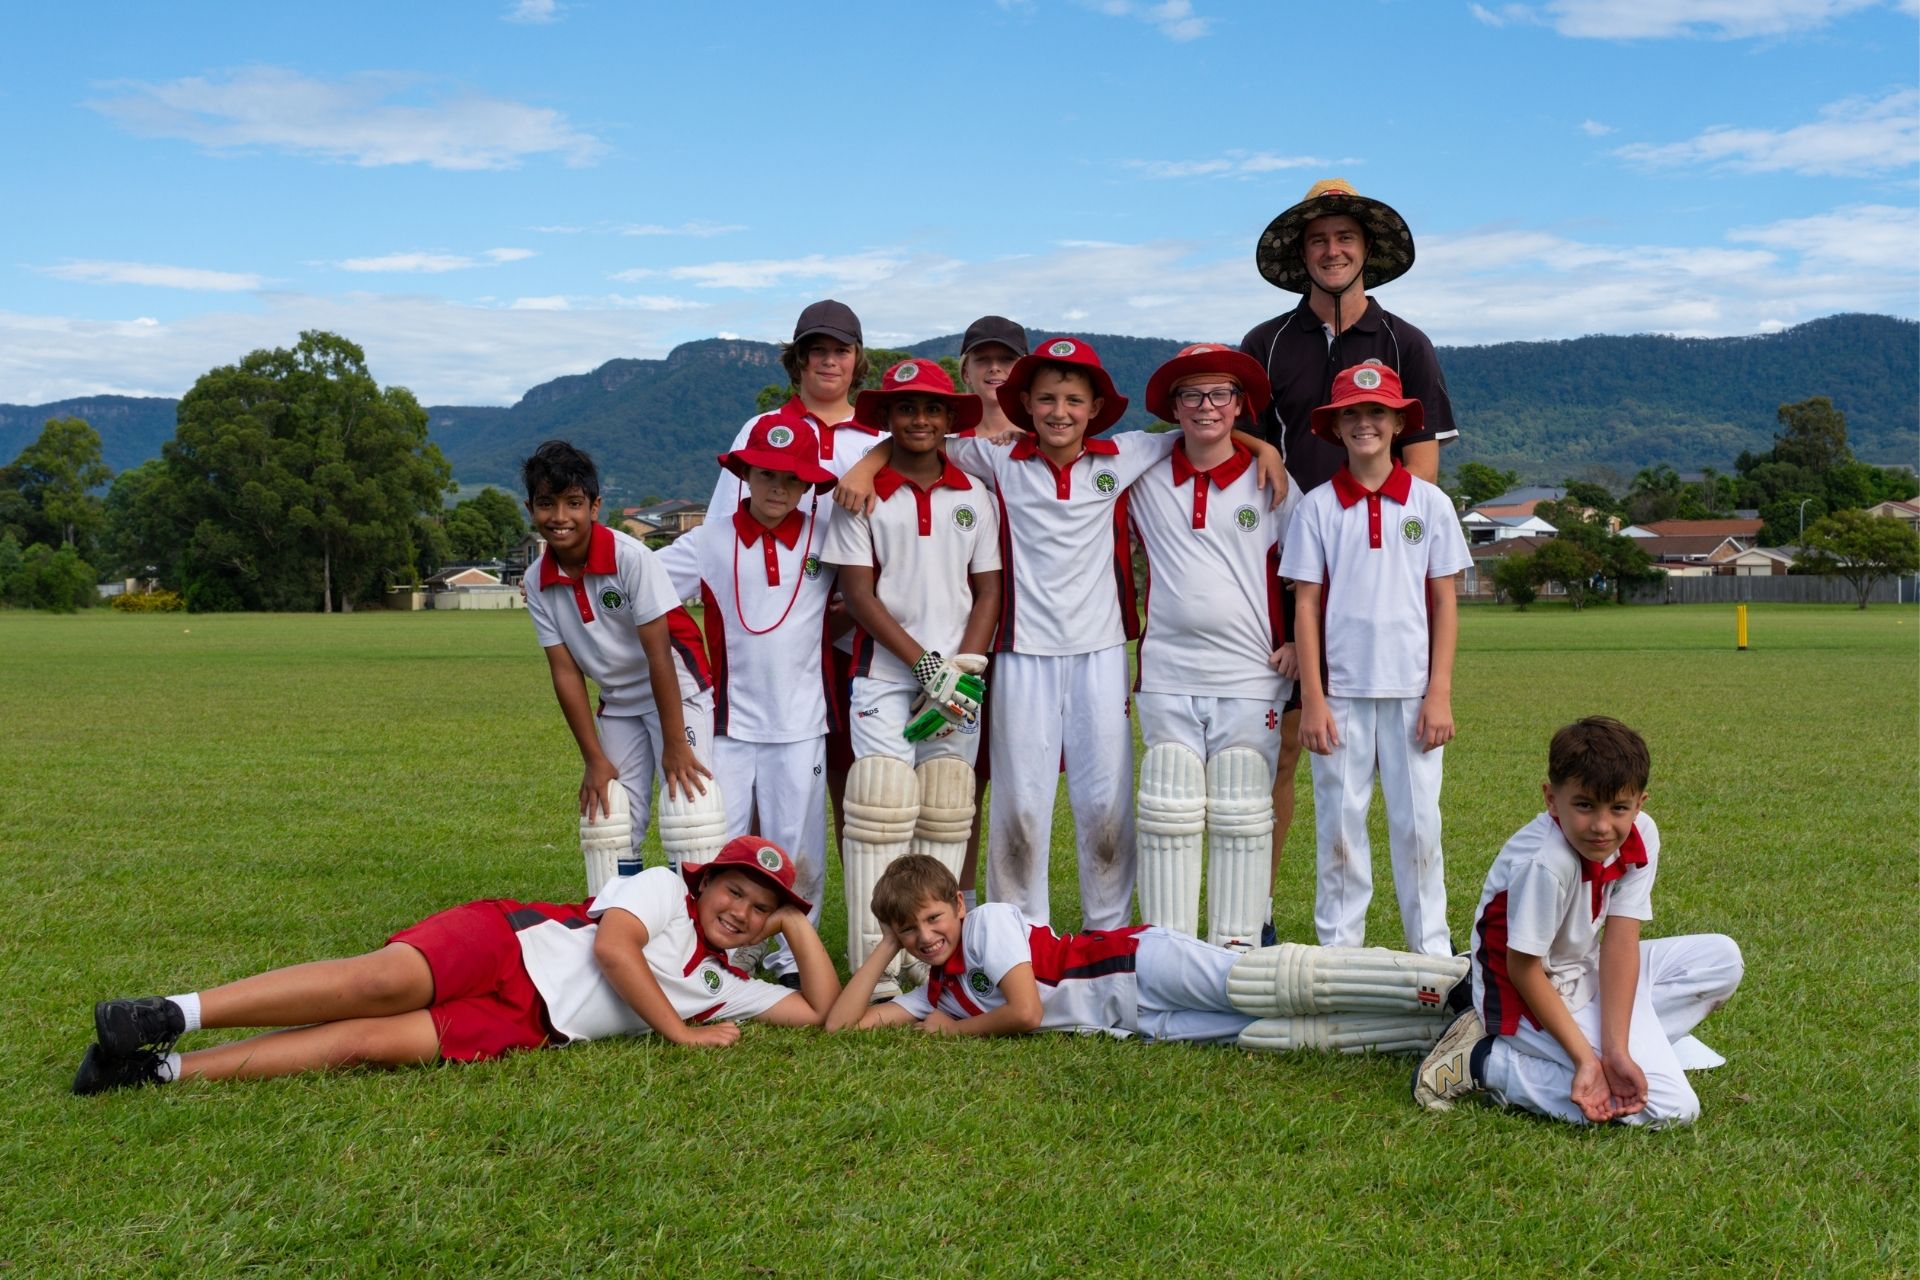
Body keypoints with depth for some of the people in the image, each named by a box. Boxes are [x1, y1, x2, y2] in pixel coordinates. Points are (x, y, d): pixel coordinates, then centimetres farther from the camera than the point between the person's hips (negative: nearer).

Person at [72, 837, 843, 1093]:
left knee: (368, 1043, -20)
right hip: (503, 945, -3)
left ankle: (164, 1070, -22)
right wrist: (679, 1031, -10)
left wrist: (795, 923, 9)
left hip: (522, 1023, 3)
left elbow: (822, 1011, 16)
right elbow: (612, 946, -12)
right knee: (384, 982, -32)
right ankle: (173, 1016, -26)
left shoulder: (723, 987, 19)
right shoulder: (663, 890, 4)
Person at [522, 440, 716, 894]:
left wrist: (675, 744, -21)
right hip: (618, 702, 6)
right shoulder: (538, 582, -7)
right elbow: (566, 672, -4)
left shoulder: (629, 556, -23)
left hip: (677, 691, -5)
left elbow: (658, 653, -22)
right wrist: (594, 758, -7)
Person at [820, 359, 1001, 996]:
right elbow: (859, 593, -4)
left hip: (958, 677, 3)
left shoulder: (974, 497, 9)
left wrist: (964, 668, -6)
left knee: (945, 821, 2)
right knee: (881, 815, -10)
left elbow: (988, 590, 9)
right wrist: (925, 665, -10)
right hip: (884, 674, -3)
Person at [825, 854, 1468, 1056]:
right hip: (1143, 1023, 5)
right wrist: (887, 946, 11)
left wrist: (953, 1030, 2)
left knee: (1280, 985, -26)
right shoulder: (934, 994, 18)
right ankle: (1445, 1028, -23)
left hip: (1142, 965, -5)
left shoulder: (990, 919, -5)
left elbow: (1025, 1010, -14)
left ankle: (1455, 980, -29)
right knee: (1295, 1034, -14)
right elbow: (841, 1024, 16)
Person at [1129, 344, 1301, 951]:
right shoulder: (1144, 480, 6)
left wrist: (1299, 641, 0)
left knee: (1243, 816, 0)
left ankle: (1239, 945, 8)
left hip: (1251, 677, -1)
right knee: (1167, 814, -2)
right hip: (1167, 677, 1)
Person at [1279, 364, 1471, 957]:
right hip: (1340, 691, 0)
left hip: (1412, 692, 0)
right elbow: (1306, 604, 2)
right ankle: (1337, 948, 14)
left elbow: (1444, 603, 4)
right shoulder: (1317, 507, 3)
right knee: (1339, 823, 4)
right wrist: (1312, 699, -4)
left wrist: (1440, 694, -3)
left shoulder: (1429, 503, 5)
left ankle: (1432, 950, 13)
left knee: (1417, 823, 4)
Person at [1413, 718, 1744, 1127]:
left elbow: (1620, 943, -15)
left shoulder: (1641, 835, -12)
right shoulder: (1545, 863, -32)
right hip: (1530, 1000, -8)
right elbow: (1523, 970, -24)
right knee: (1672, 1107, -16)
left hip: (1587, 974, 8)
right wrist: (1586, 1059, -26)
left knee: (1722, 958, 3)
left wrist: (1616, 1050, -24)